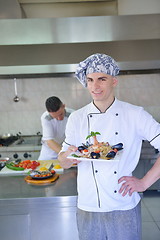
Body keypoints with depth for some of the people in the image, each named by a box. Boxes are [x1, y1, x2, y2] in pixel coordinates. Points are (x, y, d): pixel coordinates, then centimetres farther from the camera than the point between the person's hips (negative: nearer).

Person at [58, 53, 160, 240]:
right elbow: (63, 162, 5)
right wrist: (68, 156, -17)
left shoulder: (135, 115, -7)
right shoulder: (77, 118, 0)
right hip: (87, 208, 2)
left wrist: (145, 182, -11)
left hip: (124, 209, -1)